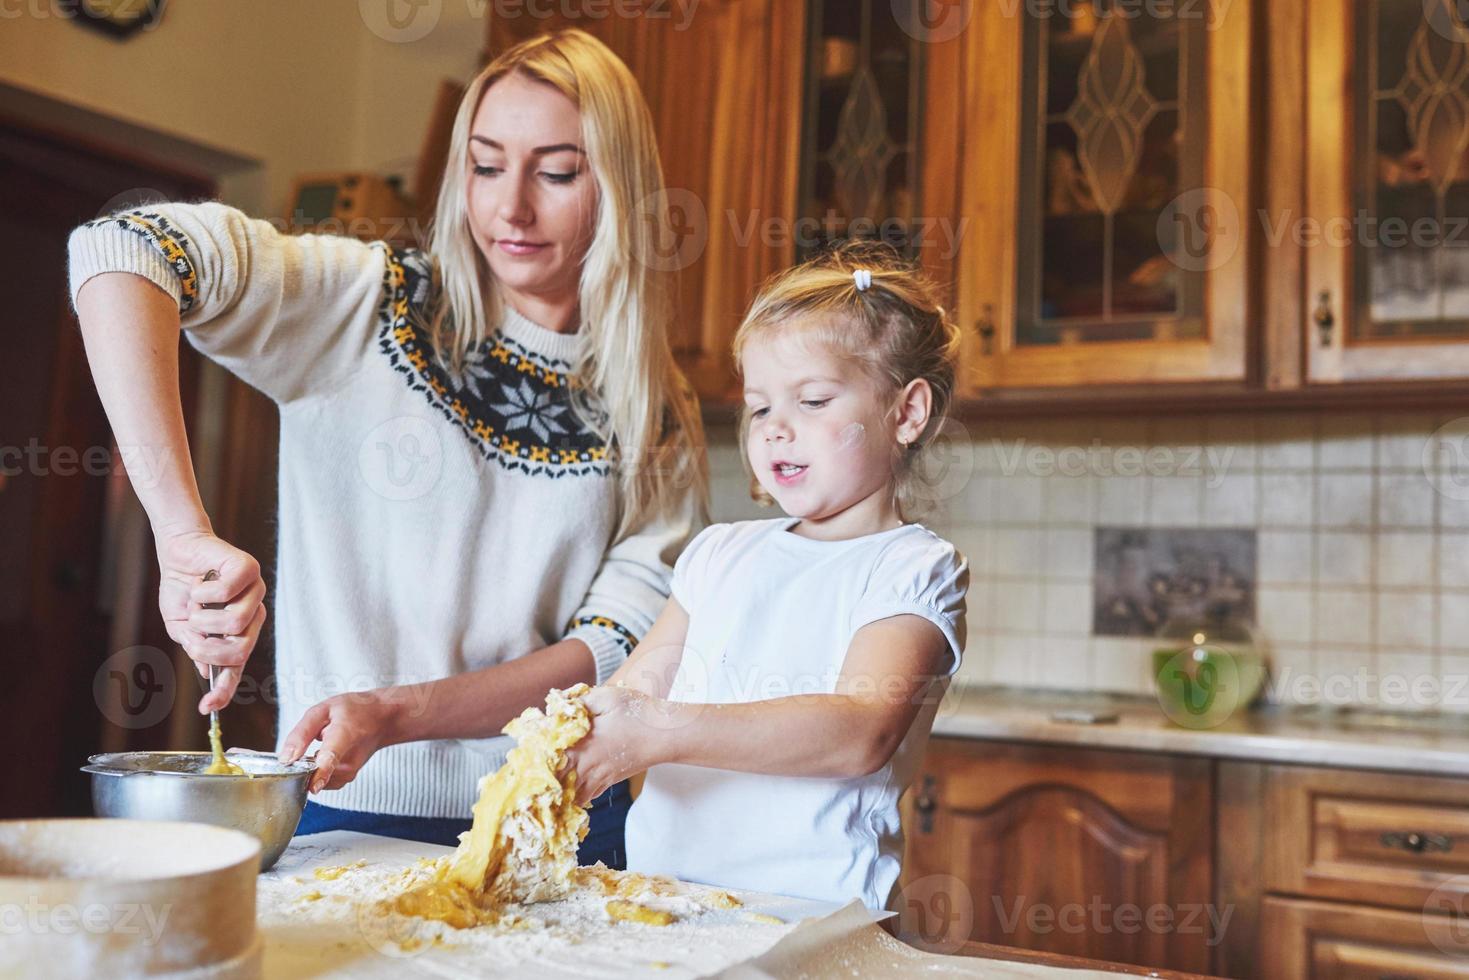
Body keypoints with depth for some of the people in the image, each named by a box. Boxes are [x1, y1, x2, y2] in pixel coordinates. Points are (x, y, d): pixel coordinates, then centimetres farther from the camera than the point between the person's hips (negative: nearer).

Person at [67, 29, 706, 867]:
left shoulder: (662, 418, 6)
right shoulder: (373, 308, -2)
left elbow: (623, 642, -1)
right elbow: (122, 250, -15)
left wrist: (394, 715, -15)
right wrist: (183, 536, -28)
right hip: (345, 817, -1)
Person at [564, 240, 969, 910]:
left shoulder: (916, 569, -2)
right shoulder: (720, 552, 17)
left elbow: (863, 732, -17)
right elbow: (636, 684, 16)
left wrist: (663, 732, -25)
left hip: (813, 902, -4)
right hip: (659, 884, 5)